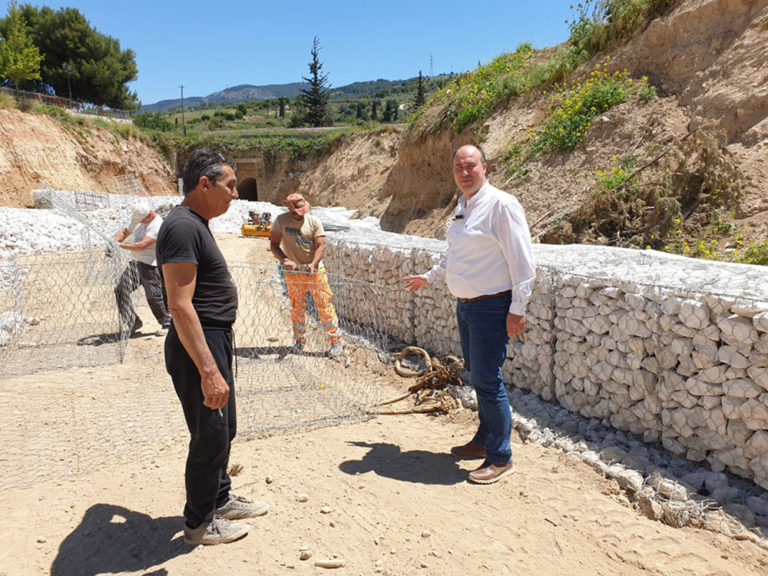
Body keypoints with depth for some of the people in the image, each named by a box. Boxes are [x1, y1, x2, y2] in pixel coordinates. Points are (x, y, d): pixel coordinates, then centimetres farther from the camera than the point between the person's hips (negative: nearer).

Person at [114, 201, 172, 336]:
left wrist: (121, 245, -29)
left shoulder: (157, 225, -20)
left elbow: (142, 245, -28)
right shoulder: (137, 220, 7)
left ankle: (167, 324, 15)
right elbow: (124, 232, 19)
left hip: (151, 265, -8)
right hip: (135, 263, 8)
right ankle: (133, 322, 14)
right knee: (120, 290, 2)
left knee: (154, 295, -4)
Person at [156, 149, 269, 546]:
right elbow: (179, 305, -27)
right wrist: (209, 371, -29)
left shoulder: (195, 223, 12)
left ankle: (220, 500, 40)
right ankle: (199, 523, 24)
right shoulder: (182, 226, -20)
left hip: (216, 341, 10)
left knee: (223, 429, 21)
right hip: (198, 348, -10)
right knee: (210, 435, 4)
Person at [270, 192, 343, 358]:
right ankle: (299, 340, 28)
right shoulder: (281, 221, -4)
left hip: (315, 270, -1)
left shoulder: (313, 220, -5)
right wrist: (285, 260, -20)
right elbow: (274, 244, -3)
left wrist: (313, 264, -25)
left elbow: (320, 246, -9)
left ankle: (335, 340, 2)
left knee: (325, 304, -4)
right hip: (293, 272, 1)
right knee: (297, 307, 11)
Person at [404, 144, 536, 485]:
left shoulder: (501, 205, -14)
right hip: (465, 304, 9)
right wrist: (429, 278, 32)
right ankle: (484, 440, 33)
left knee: (487, 380, -6)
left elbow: (522, 261, -16)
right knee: (477, 376, 17)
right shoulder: (462, 207, 13)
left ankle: (500, 458, 8)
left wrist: (517, 310, -18)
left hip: (491, 307, -9)